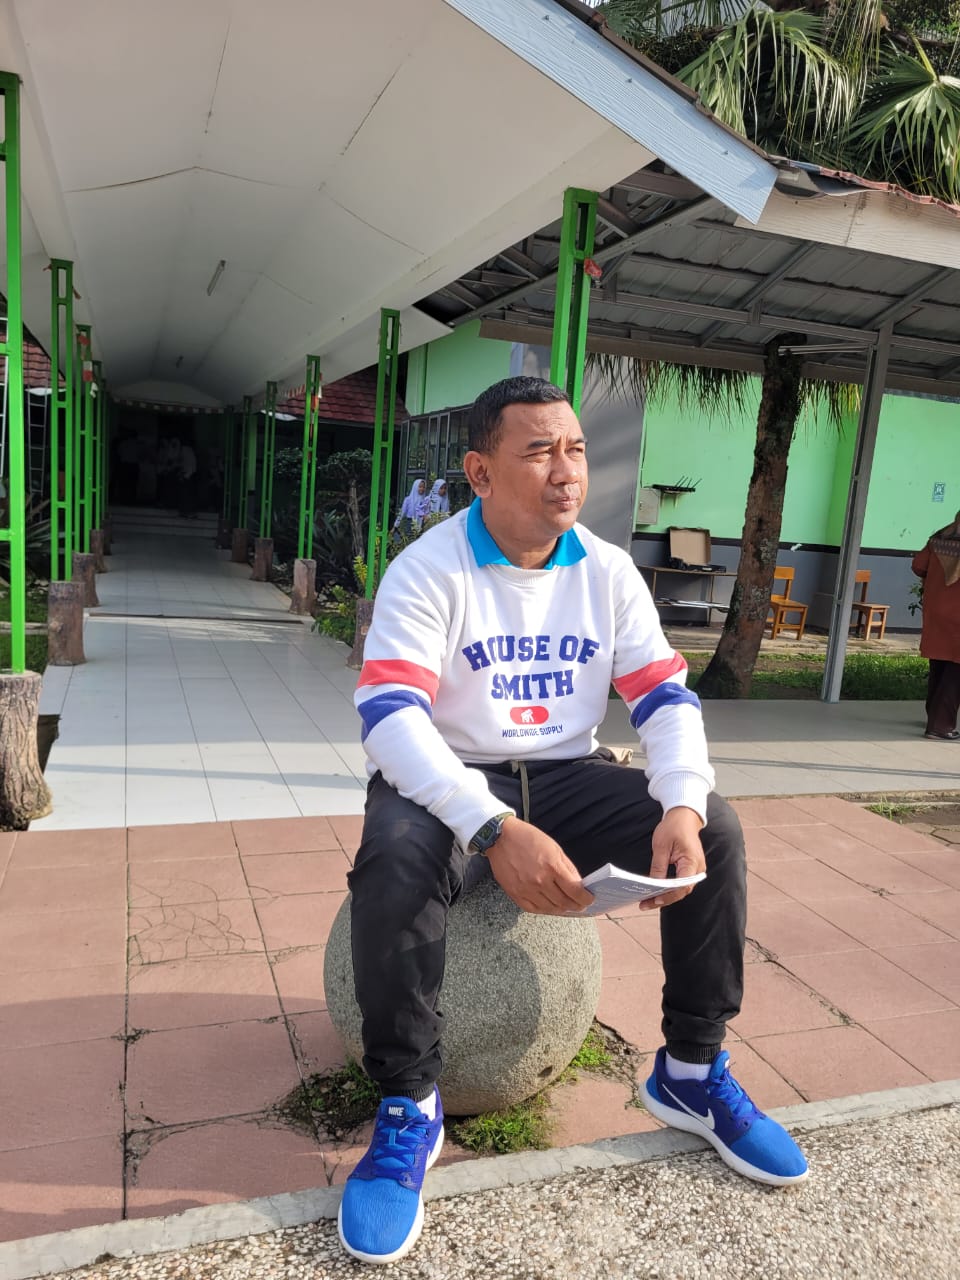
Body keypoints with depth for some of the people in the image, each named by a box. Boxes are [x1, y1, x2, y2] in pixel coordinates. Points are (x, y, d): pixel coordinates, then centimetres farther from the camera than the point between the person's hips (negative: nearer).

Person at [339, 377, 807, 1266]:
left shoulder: (609, 571, 1)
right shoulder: (429, 569, -14)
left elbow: (667, 696, -2)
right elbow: (389, 716, -25)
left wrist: (681, 805, -23)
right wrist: (496, 830, -40)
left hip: (567, 778, 5)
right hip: (449, 782, -4)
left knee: (714, 830, -13)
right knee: (396, 859, -35)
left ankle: (692, 1072, 6)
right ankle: (409, 1108, -14)